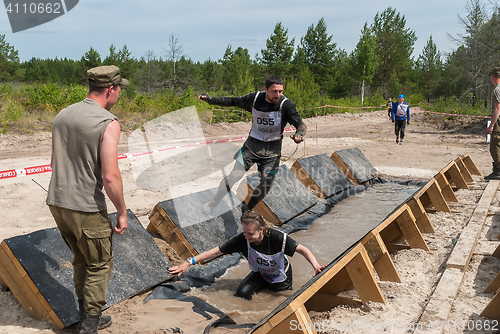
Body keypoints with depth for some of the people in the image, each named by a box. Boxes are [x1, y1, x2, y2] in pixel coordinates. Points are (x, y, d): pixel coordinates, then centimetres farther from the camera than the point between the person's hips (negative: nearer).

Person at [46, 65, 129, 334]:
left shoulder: (63, 115, 8)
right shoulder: (108, 123, -16)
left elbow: (55, 162, 16)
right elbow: (110, 177, -20)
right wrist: (122, 212, -9)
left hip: (56, 202, 7)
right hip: (86, 208, -7)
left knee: (81, 259, 23)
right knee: (99, 264, 12)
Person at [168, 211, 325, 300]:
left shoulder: (278, 238, -38)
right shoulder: (242, 239, -30)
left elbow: (302, 249, -31)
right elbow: (216, 251, -26)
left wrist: (316, 266, -49)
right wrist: (188, 263, -29)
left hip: (280, 276, -2)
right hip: (259, 273, 2)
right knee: (242, 292, -17)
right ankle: (263, 285, 15)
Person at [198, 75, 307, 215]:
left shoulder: (285, 105, -17)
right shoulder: (254, 98, -9)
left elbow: (301, 124, -20)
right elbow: (234, 101, 7)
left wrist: (299, 134, -43)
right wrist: (211, 99, 0)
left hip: (272, 151, 0)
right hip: (251, 145, 1)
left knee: (266, 185, -2)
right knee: (235, 175, -9)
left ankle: (247, 209, 24)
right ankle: (213, 203, 11)